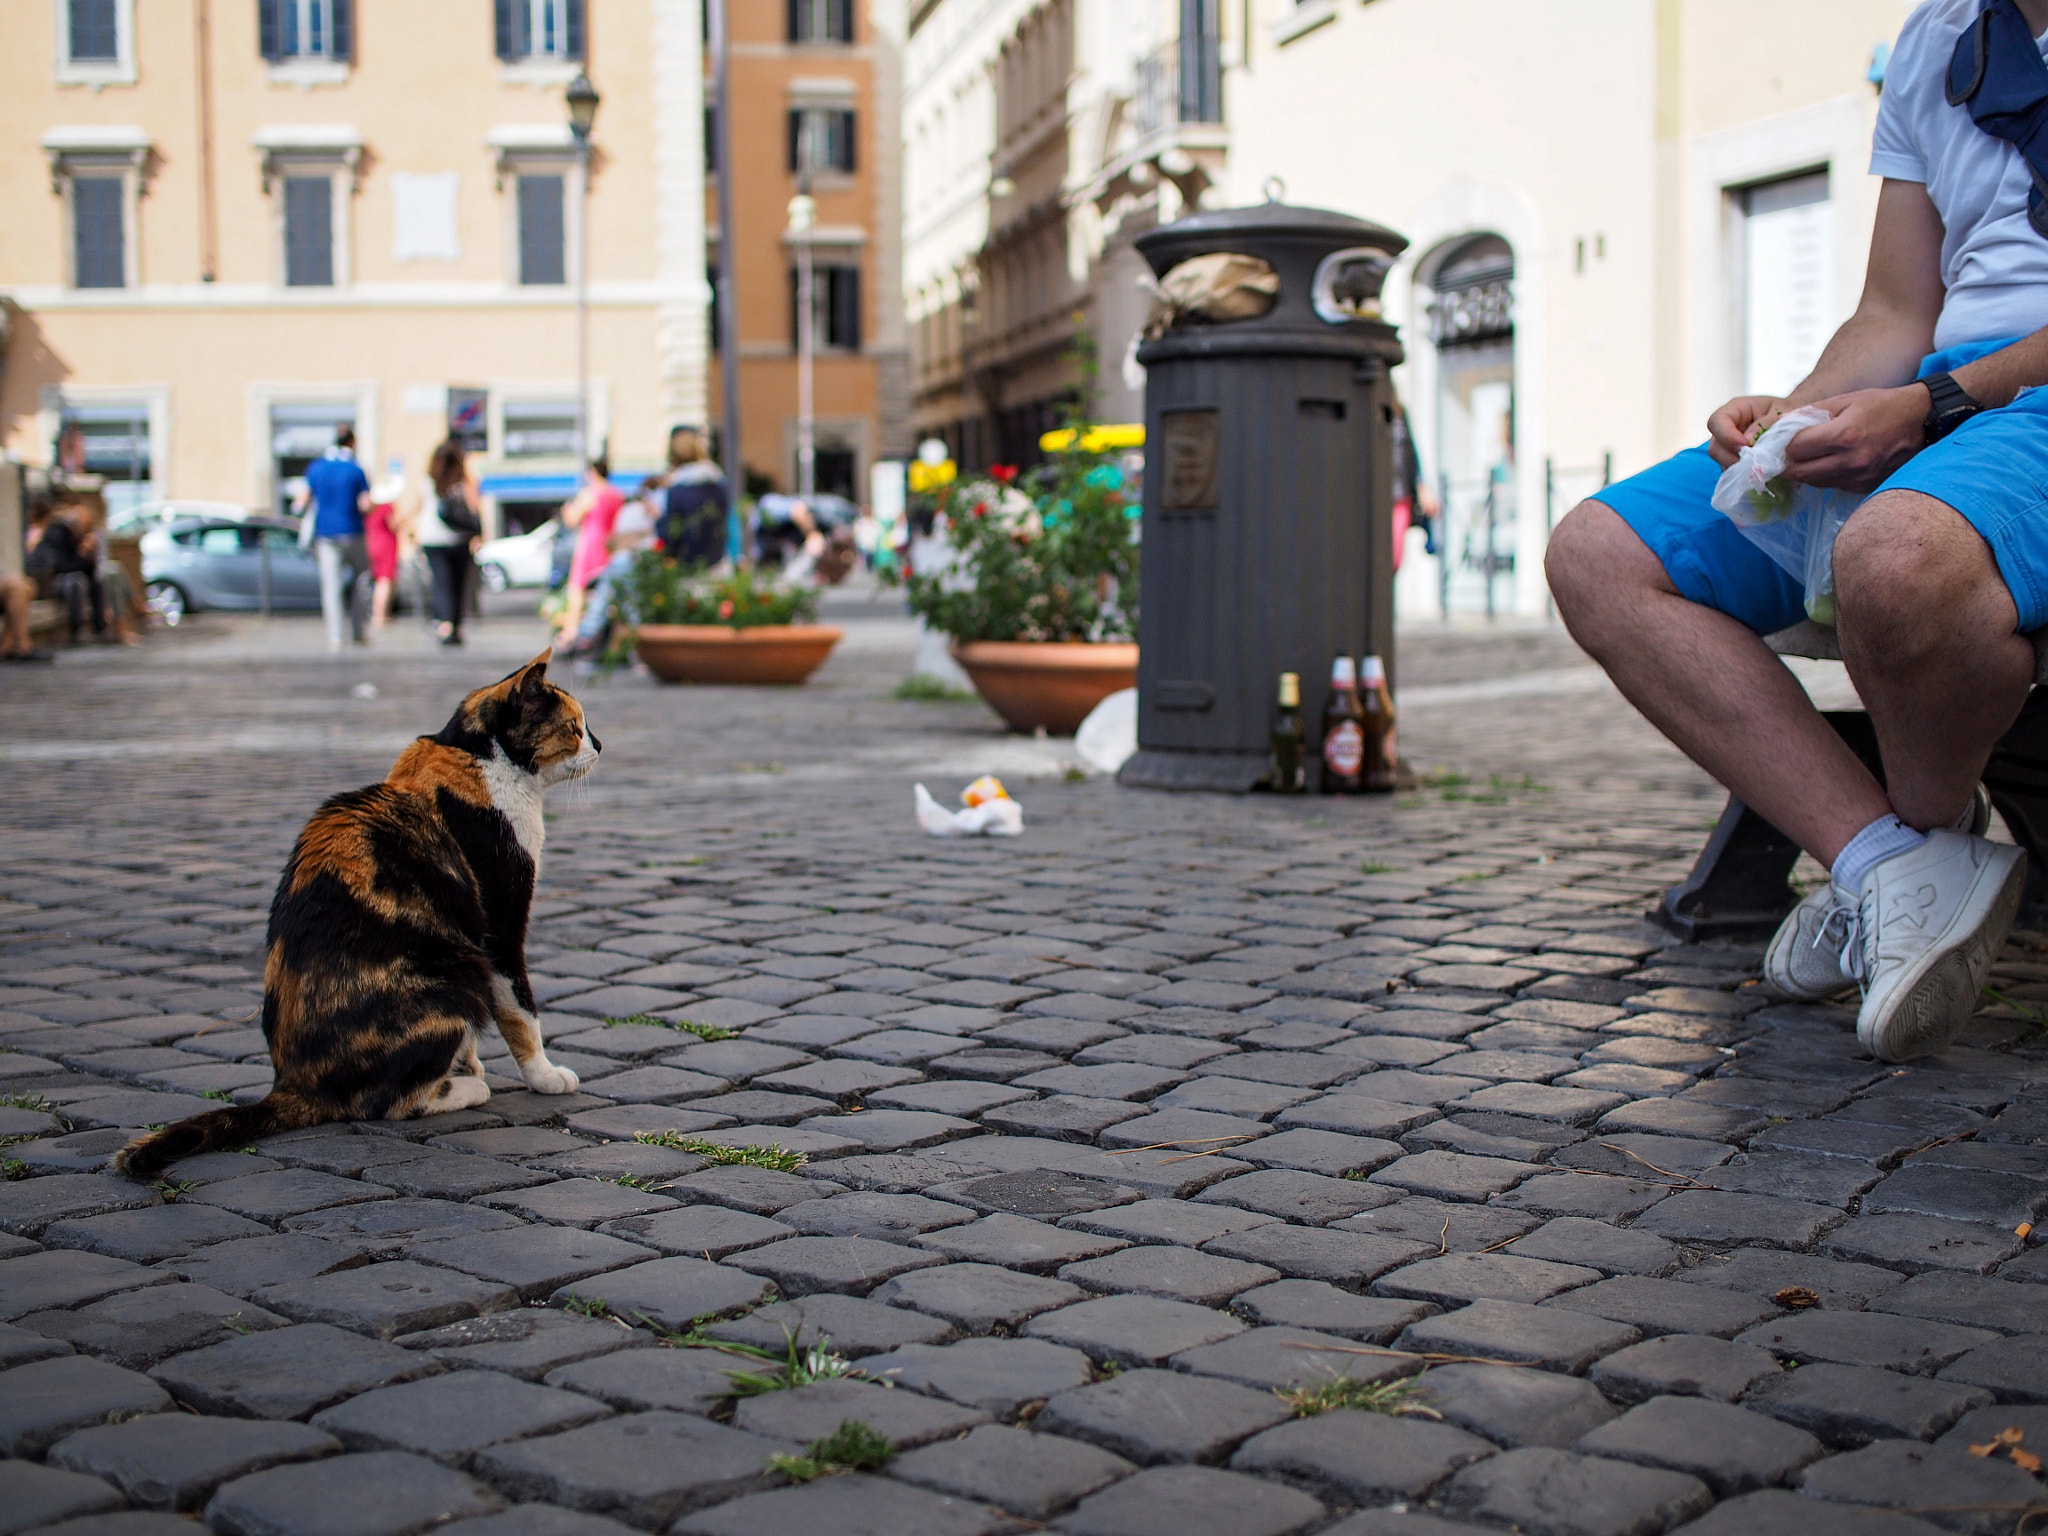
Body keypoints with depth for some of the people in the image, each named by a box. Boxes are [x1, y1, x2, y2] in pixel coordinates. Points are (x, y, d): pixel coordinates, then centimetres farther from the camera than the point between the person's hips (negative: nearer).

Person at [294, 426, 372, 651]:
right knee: (361, 578, 12)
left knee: (330, 585, 2)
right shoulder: (355, 470, -6)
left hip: (325, 534, 3)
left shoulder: (315, 467, 4)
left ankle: (334, 637, -4)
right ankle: (357, 631, 8)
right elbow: (365, 505, -12)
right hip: (351, 533, -3)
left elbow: (302, 500, 5)